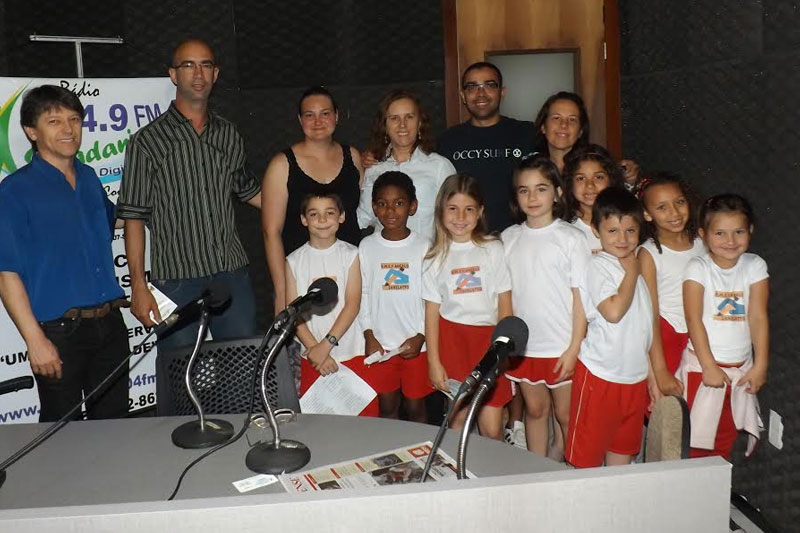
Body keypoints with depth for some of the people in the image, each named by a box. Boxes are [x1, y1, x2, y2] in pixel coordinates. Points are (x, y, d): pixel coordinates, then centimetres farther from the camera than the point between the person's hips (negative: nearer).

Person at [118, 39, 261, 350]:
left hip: (233, 276, 4)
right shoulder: (148, 141, -1)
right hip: (176, 280, -4)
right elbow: (133, 218, -3)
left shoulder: (229, 135, 12)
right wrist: (138, 286, -9)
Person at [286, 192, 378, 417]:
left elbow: (352, 305, -8)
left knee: (364, 414, 1)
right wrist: (314, 349, -12)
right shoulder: (294, 261, 3)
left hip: (351, 352, -1)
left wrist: (327, 344, -16)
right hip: (312, 356, 1)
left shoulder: (350, 255, 0)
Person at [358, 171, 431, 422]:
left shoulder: (424, 247, -4)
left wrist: (421, 336, -9)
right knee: (387, 407, 11)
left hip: (416, 343, -1)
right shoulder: (366, 247, 1)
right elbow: (362, 294, 4)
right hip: (380, 344, 2)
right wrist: (369, 336, -3)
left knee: (416, 407, 8)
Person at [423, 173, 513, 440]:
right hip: (452, 336, 1)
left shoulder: (493, 249, 1)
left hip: (489, 337, -1)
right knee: (458, 418, 6)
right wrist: (434, 362, 0)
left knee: (492, 428, -1)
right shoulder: (435, 258, 3)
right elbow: (432, 312, 3)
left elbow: (505, 304, 2)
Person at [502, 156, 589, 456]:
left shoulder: (570, 238, -7)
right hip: (523, 345, 3)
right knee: (535, 410, 16)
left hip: (561, 347, -3)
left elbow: (580, 297, -7)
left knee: (566, 414, 7)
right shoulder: (508, 239, 3)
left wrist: (574, 348, -11)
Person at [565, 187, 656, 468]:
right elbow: (614, 312, -27)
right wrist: (631, 273, -14)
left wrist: (651, 372, 18)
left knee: (623, 448, 19)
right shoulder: (598, 266, -13)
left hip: (635, 375, 8)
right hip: (600, 375, -7)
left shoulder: (636, 267, 10)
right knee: (586, 455, 2)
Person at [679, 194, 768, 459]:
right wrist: (709, 366, -16)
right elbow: (694, 320, -12)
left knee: (727, 436, 13)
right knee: (698, 431, 1)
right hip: (703, 365, -3)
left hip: (741, 367, 3)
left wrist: (760, 365, -6)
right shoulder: (698, 267, -9)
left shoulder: (755, 266, 0)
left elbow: (758, 317, -3)